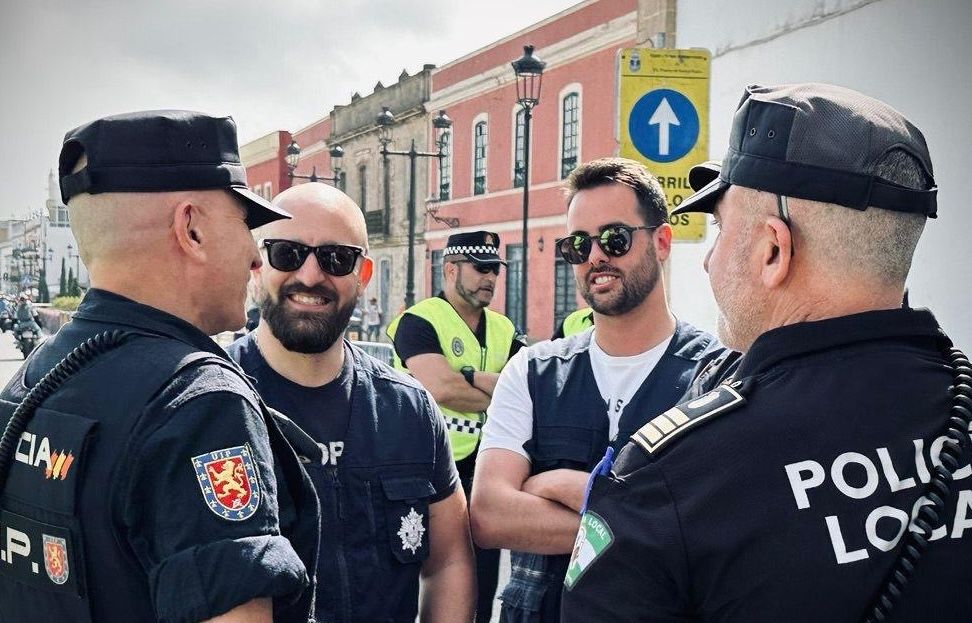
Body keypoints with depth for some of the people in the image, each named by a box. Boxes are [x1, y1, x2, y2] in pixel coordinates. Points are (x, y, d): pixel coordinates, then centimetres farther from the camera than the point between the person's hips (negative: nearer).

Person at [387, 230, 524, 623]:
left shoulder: (503, 331, 11)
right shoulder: (419, 321, -9)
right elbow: (440, 388, -25)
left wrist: (470, 377, -17)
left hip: (480, 475, 6)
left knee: (481, 588, 14)